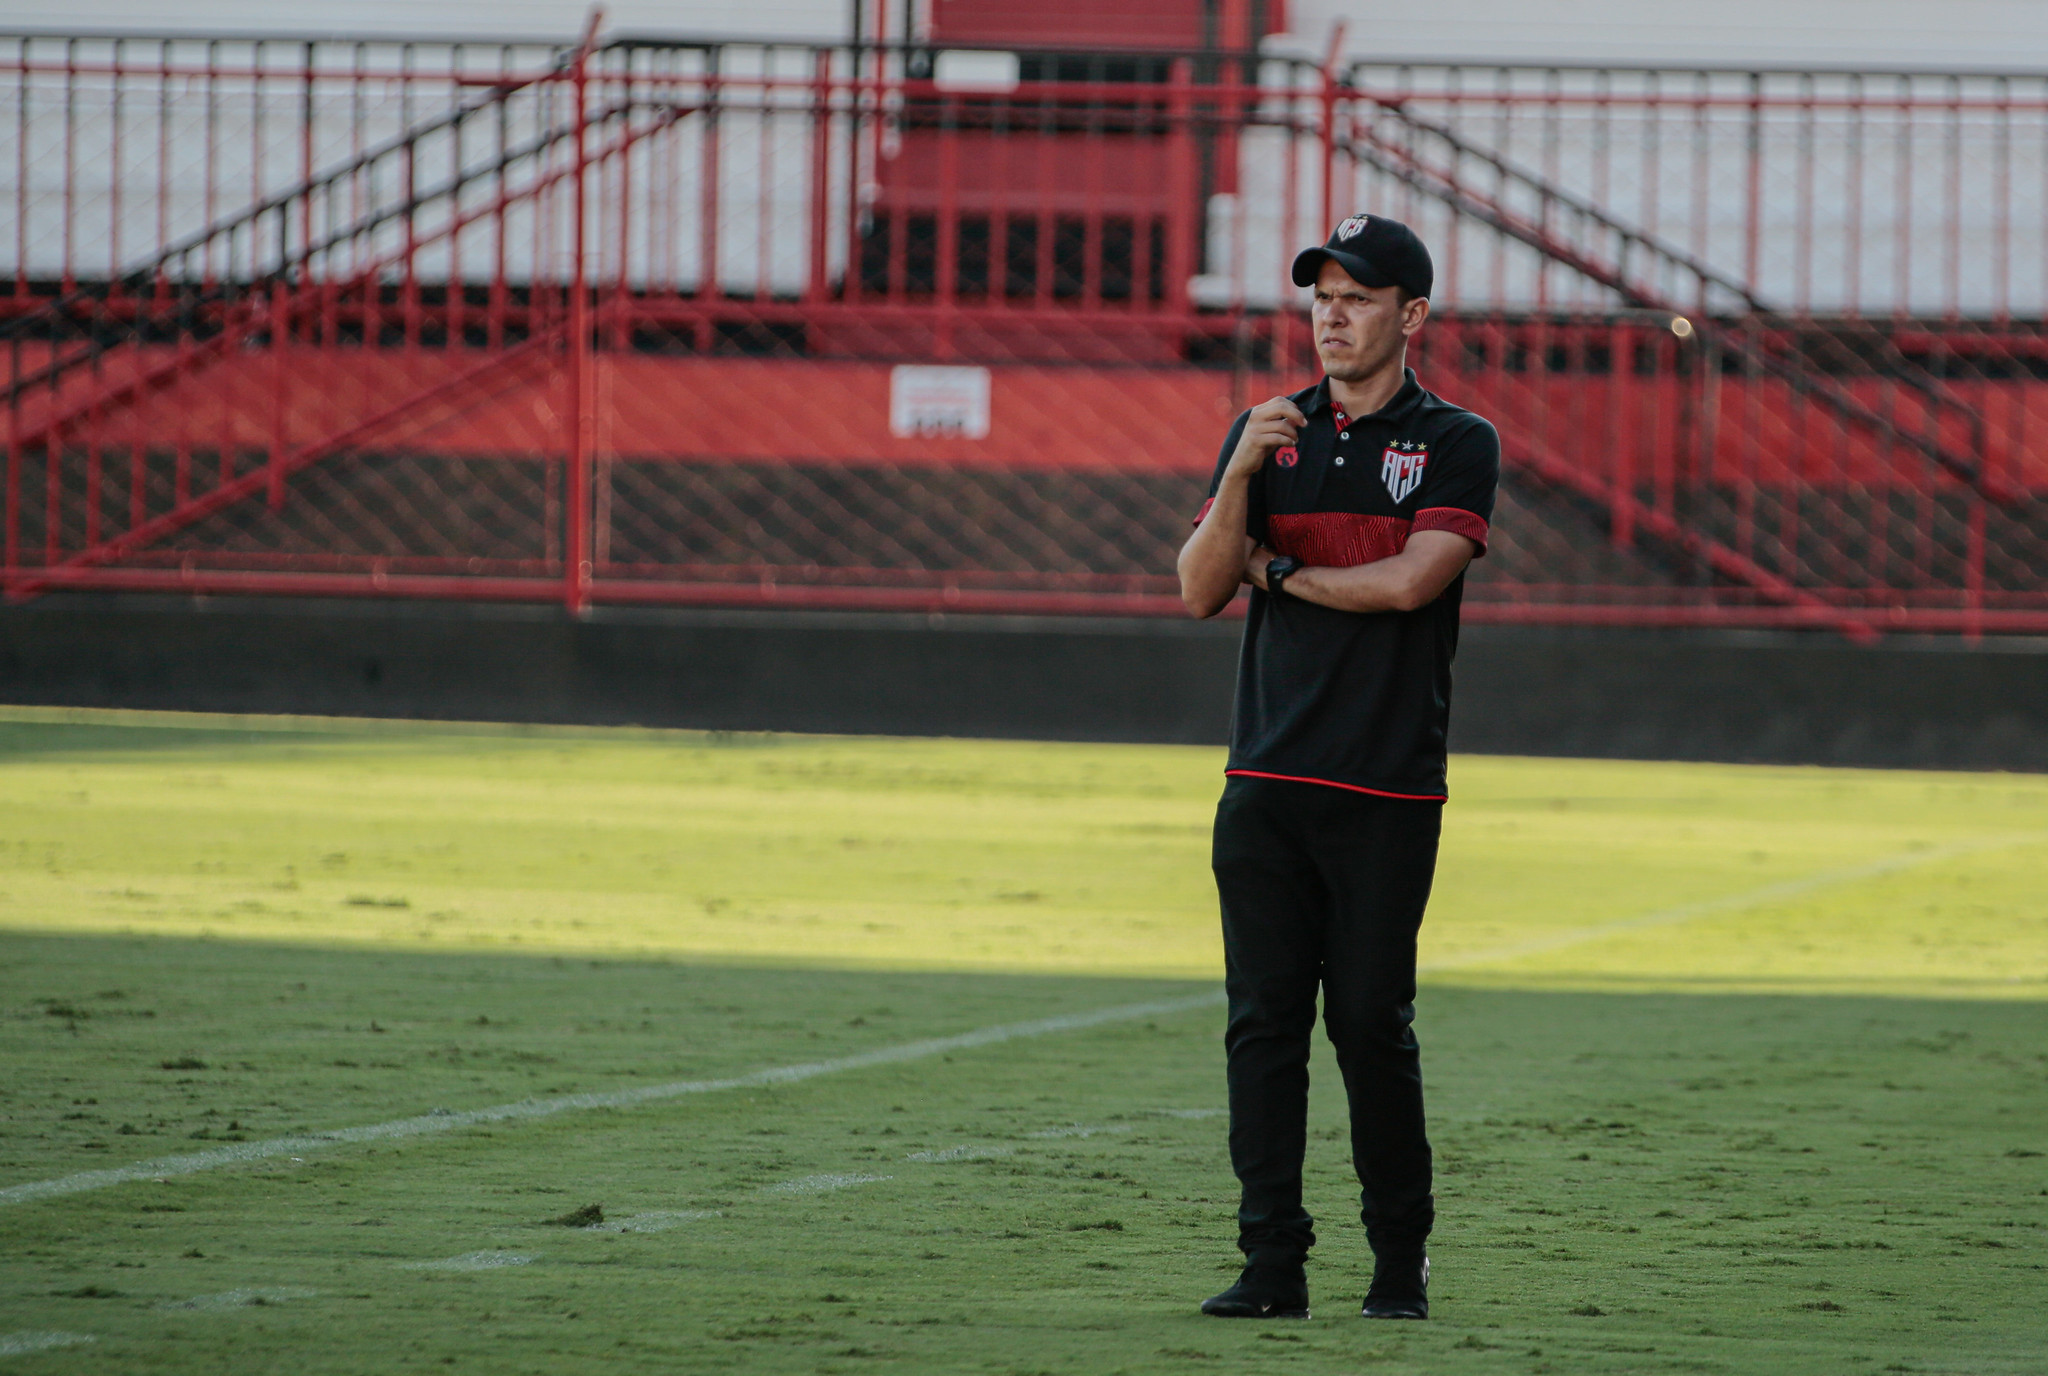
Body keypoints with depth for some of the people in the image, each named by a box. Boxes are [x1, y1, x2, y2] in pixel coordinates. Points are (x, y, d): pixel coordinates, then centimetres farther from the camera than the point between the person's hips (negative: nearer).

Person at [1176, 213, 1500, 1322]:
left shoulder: (1456, 444, 3)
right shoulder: (1268, 432, 14)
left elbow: (1409, 581, -13)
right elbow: (1201, 592, 4)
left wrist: (1281, 571, -1)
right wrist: (1241, 475, -11)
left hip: (1387, 792, -3)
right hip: (1266, 782, 4)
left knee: (1372, 1023, -4)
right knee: (1264, 1020, -1)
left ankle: (1401, 1260, 7)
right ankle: (1272, 1262, 1)